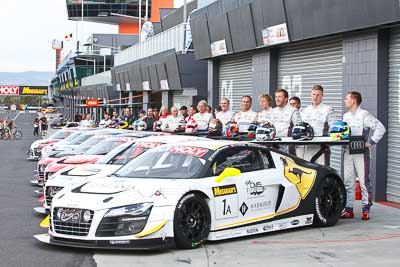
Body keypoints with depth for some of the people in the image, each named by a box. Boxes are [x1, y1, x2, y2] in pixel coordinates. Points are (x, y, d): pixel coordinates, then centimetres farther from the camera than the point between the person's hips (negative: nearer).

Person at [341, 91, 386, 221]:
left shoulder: (364, 114, -7)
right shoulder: (345, 116, 16)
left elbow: (380, 128, -11)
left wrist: (371, 142, -12)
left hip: (361, 152, -7)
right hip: (347, 152, 7)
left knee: (364, 181, -4)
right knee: (348, 181, 7)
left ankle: (366, 209, 0)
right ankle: (349, 209, 12)